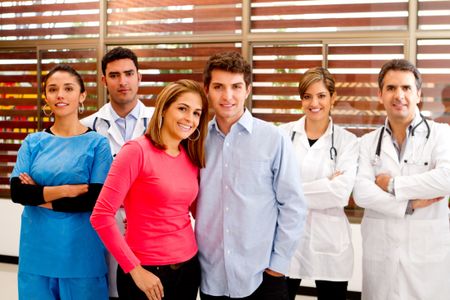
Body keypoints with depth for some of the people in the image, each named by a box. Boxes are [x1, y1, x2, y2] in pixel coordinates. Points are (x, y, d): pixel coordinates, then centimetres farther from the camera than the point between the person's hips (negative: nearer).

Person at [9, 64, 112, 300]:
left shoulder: (97, 142, -3)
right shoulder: (33, 142, 6)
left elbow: (96, 199, -11)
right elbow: (16, 191, -5)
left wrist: (41, 197, -9)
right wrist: (66, 190, -15)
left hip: (81, 254, -2)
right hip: (37, 253, 3)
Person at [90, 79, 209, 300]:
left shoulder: (192, 158, 5)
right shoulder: (137, 151, -12)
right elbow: (101, 216, -15)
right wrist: (134, 269, -14)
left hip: (189, 266, 6)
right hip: (148, 273, -6)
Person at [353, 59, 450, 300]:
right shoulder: (368, 142, 7)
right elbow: (361, 193, -6)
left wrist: (392, 184, -11)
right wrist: (410, 205, -14)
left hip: (428, 253, -2)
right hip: (379, 254, 2)